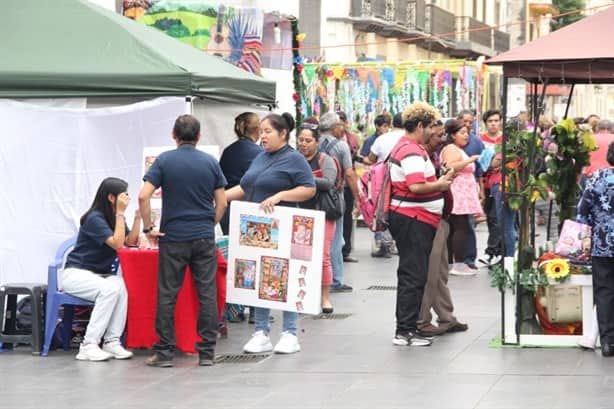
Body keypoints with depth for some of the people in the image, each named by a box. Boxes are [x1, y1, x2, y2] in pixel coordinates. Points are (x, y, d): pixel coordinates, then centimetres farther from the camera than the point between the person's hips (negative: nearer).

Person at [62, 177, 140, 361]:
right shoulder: (95, 218, -15)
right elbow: (117, 243, -24)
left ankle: (112, 341, -28)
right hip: (76, 274, -6)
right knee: (110, 289, -34)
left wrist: (138, 214, -5)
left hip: (101, 275, 6)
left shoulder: (116, 218, 9)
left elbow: (131, 242, -3)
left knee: (121, 287, -28)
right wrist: (121, 213, -20)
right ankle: (88, 346, -31)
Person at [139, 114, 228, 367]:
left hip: (173, 237, -1)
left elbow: (144, 196, -12)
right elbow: (222, 203, 5)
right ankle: (207, 352, 5)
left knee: (167, 295, 4)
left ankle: (164, 352, 4)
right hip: (204, 237, 2)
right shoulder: (210, 162, 3)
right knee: (207, 294, 5)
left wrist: (148, 228, -3)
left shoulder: (165, 161, -3)